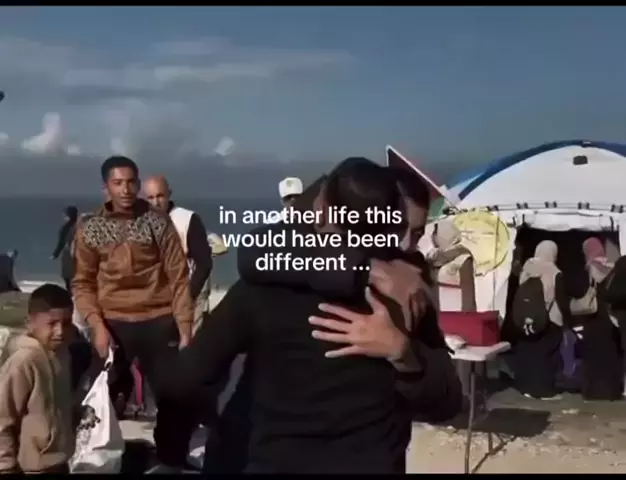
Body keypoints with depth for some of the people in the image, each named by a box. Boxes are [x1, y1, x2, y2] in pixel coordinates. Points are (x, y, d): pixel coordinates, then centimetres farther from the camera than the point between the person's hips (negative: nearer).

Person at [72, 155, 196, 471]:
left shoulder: (158, 223, 0)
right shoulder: (90, 229, 2)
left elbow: (178, 279, -1)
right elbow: (83, 283, 4)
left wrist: (185, 330, -6)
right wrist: (97, 325, -10)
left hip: (159, 323, 0)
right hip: (113, 325, 0)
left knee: (175, 398, 7)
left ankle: (171, 461, 27)